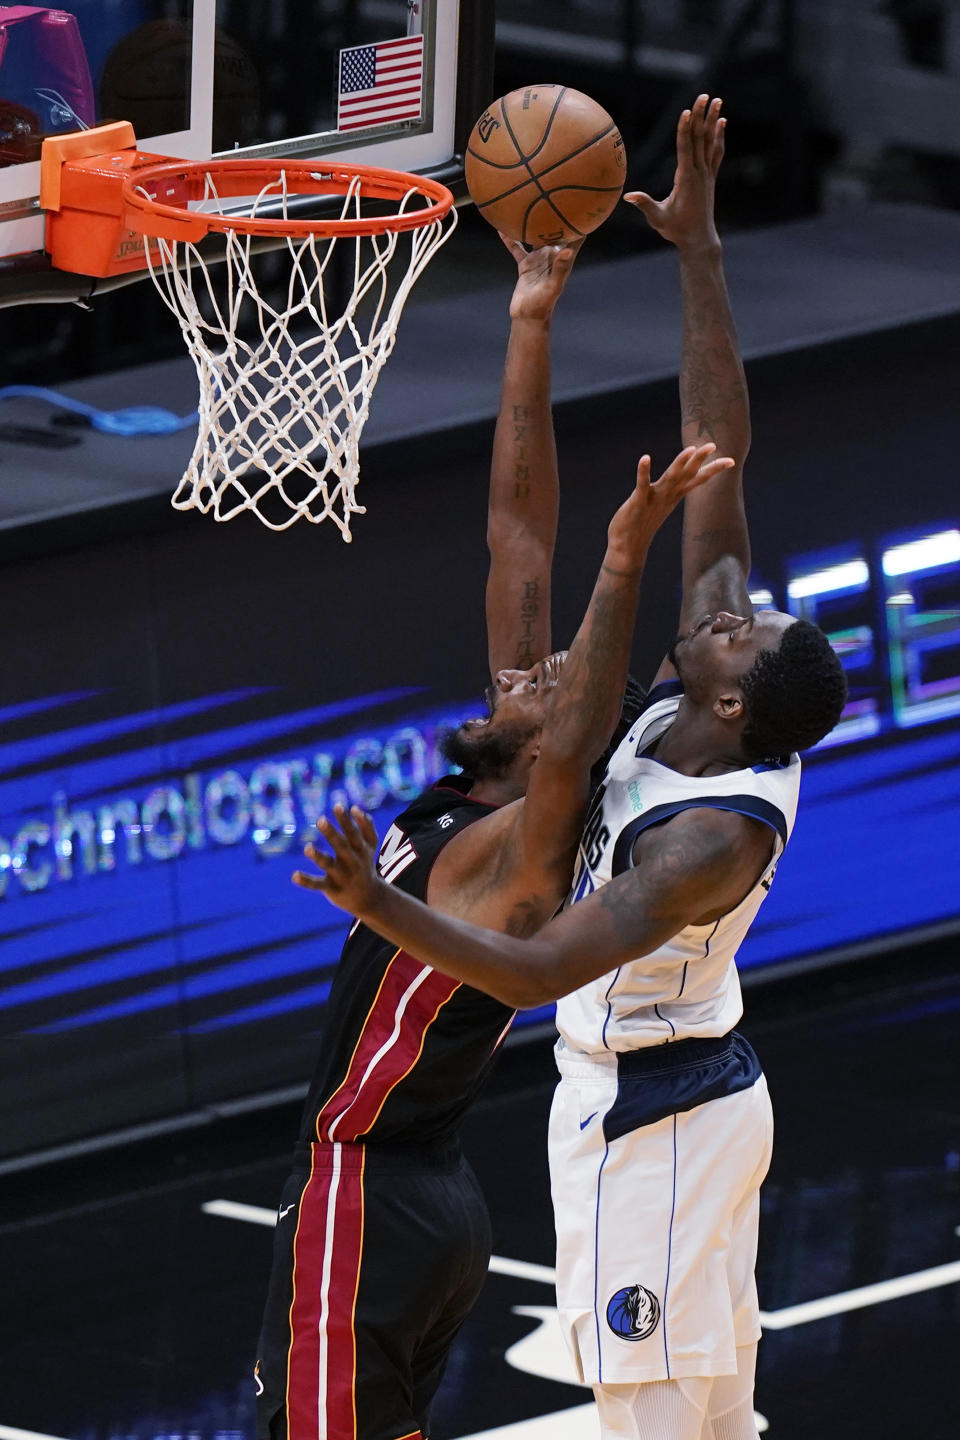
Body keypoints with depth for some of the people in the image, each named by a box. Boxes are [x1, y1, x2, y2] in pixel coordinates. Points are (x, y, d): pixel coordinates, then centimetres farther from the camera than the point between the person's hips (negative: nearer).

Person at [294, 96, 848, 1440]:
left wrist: (379, 907, -50)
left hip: (649, 1120, -10)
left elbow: (539, 969, -37)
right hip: (705, 1090, 10)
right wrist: (698, 254, -6)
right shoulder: (710, 721, -6)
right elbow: (719, 461, -4)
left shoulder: (716, 835, -28)